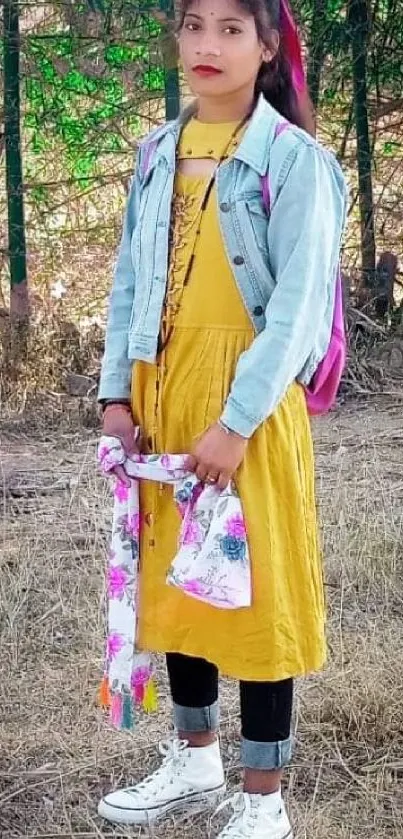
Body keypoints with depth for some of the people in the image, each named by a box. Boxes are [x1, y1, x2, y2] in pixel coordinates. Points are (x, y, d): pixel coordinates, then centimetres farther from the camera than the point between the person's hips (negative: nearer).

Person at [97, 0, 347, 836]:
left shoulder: (293, 158, -10)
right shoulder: (157, 152, 8)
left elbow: (299, 306, -15)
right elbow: (131, 280, 11)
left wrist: (237, 421, -19)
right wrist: (117, 394, 4)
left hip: (249, 408, -6)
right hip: (162, 401, 6)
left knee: (256, 587, 1)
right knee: (174, 577, 15)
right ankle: (194, 759, 33)